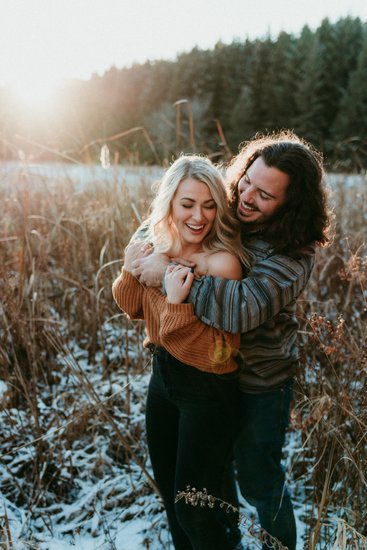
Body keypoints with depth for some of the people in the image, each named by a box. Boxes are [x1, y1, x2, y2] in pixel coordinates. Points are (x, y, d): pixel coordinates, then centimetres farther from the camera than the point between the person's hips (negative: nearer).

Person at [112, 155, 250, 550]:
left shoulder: (222, 262, -26)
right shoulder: (157, 248, -5)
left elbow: (219, 353, -25)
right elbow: (133, 309, 8)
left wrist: (177, 305, -37)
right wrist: (131, 269, -10)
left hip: (208, 390, -7)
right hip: (163, 375, 7)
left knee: (192, 505, 7)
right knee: (167, 486, 26)